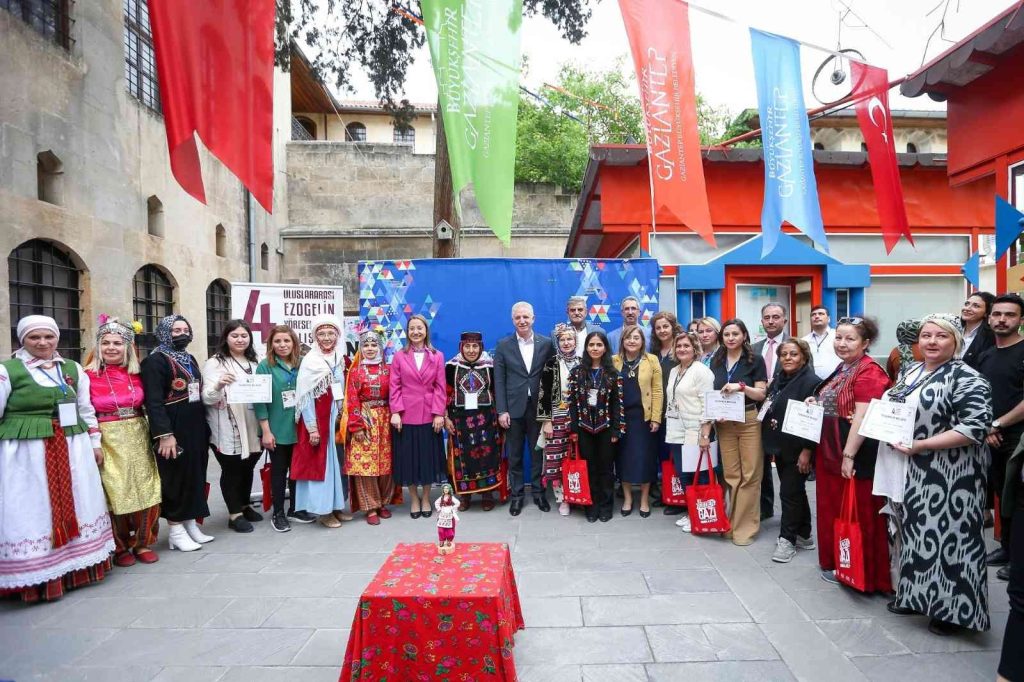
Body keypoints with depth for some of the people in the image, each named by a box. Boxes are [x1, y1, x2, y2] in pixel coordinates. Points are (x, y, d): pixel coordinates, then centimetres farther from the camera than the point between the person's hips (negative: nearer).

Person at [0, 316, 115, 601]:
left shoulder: (74, 369, 9)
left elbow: (87, 410, 15)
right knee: (33, 513, 2)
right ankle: (38, 578, 16)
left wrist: (95, 444, 13)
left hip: (72, 451, 5)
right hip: (26, 454, -4)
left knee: (74, 507, 14)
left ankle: (77, 567, 29)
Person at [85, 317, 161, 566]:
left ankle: (143, 543, 20)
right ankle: (120, 547, 19)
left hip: (138, 438, 3)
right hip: (107, 440, -3)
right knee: (115, 493, 1)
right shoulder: (89, 376, -6)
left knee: (146, 490, 4)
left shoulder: (136, 374, 5)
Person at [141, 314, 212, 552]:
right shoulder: (155, 361, -10)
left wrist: (205, 428, 17)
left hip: (196, 429, 8)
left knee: (195, 476, 11)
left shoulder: (190, 359, 16)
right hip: (173, 430, -8)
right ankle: (175, 530, 9)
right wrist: (164, 434, -25)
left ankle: (191, 524, 21)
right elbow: (153, 401, -18)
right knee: (176, 478, -1)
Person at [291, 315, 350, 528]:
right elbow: (306, 397, -13)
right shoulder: (310, 361, -10)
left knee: (337, 460, 11)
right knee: (320, 462, 1)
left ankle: (336, 505, 23)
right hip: (317, 419, -6)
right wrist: (312, 428, -15)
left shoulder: (340, 359, 7)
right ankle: (323, 510, 11)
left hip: (337, 418, 6)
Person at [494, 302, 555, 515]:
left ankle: (539, 492, 26)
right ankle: (516, 495, 23)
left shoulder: (546, 343, 1)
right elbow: (499, 380, -1)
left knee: (538, 451, 10)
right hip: (513, 408, 0)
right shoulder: (503, 345, 1)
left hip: (538, 408, 0)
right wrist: (502, 411, -7)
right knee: (514, 455, 9)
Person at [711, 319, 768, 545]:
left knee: (749, 475, -1)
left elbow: (761, 394, -4)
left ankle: (745, 525, 9)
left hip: (749, 421, -3)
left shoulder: (755, 360, -1)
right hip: (724, 423, 3)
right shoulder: (716, 361, 10)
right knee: (731, 475, 6)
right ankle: (733, 522, 19)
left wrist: (741, 386, -20)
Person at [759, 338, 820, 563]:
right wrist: (771, 445, 16)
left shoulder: (811, 382, -15)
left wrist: (807, 450, -20)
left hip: (797, 449, -8)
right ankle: (803, 535, 29)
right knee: (795, 491, 17)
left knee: (789, 492, -1)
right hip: (780, 447, 8)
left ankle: (787, 539, 12)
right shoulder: (778, 379, 9)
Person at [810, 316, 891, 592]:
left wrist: (849, 455, -25)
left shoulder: (869, 372, -16)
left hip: (854, 454, -9)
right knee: (833, 507, 17)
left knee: (857, 512, 3)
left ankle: (861, 571, 18)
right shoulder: (842, 369, 12)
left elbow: (862, 417, -23)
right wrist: (816, 404, 6)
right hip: (830, 450, 9)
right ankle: (834, 563, 32)